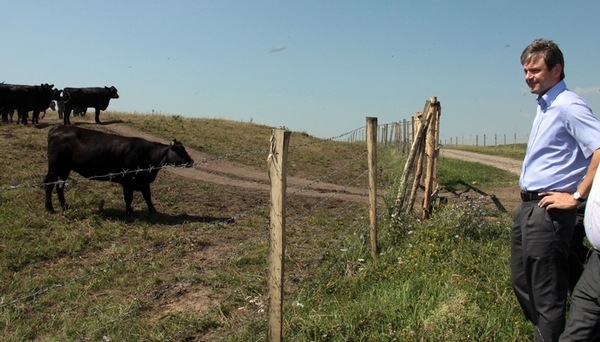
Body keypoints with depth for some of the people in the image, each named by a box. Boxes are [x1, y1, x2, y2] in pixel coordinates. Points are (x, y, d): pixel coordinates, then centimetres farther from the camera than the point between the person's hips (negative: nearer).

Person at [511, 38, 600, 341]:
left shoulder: (568, 106, -14)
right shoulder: (544, 107, 15)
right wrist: (526, 204, 17)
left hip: (547, 212, -10)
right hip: (527, 208, 10)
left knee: (547, 296, 1)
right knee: (521, 283, 20)